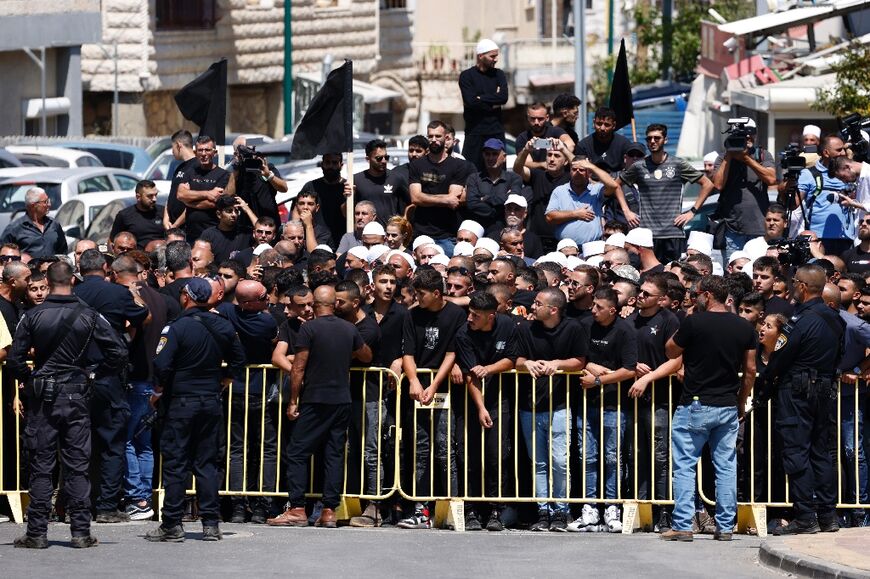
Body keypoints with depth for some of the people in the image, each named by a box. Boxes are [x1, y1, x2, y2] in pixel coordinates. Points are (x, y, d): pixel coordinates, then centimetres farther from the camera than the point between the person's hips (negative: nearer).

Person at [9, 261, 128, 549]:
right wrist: (96, 371, 9)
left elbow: (14, 359, -7)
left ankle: (37, 533, 3)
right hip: (76, 397, 1)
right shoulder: (89, 316, -3)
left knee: (41, 467, 4)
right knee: (77, 467, 5)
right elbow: (119, 353, -6)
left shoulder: (33, 316, -5)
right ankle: (81, 532, 5)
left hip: (42, 396, -1)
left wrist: (29, 380, 10)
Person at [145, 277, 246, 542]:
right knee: (207, 463, 10)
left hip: (181, 402, -5)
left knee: (175, 463, 0)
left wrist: (158, 392, -4)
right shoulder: (224, 327, 4)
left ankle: (172, 525, -1)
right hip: (212, 402, 5)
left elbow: (162, 365, -19)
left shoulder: (178, 327, -14)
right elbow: (238, 359, 14)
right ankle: (211, 524, 7)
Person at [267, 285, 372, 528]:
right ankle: (329, 511, 2)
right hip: (342, 401, 5)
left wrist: (293, 401, -4)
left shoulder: (309, 328, -7)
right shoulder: (350, 329, 7)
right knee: (334, 455, 6)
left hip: (315, 401, -5)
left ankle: (297, 510, -6)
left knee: (297, 453, 0)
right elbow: (367, 357, 23)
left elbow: (298, 368, -9)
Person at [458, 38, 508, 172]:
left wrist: (481, 98, -8)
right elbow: (471, 102, -12)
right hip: (475, 132, -3)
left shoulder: (498, 74, 12)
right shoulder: (467, 76, 1)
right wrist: (493, 103, -7)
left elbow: (504, 97, -4)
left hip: (496, 131, 3)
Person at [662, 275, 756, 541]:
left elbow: (671, 352, 2)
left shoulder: (694, 322, -12)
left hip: (695, 405, -4)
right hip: (728, 407, 4)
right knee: (726, 467, 9)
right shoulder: (744, 327, 3)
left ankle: (682, 526, -3)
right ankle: (725, 527, 9)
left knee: (685, 466, 1)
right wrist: (741, 402, 17)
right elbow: (750, 370, 7)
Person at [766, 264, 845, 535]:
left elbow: (781, 359, -11)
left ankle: (805, 519, -7)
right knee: (820, 453, 13)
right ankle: (827, 516, 13)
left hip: (797, 393, -8)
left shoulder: (802, 320, -17)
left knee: (796, 454, -5)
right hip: (825, 391, 8)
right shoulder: (834, 320, 9)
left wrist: (770, 371, 8)